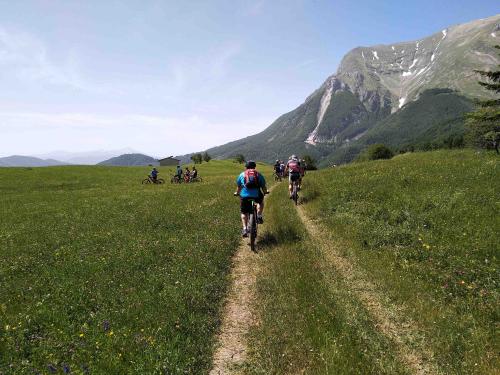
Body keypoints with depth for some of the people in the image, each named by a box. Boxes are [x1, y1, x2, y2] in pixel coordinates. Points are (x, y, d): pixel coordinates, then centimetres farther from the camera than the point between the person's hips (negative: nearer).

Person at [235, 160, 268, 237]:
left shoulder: (242, 174, 17)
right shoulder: (258, 174, 17)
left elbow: (239, 186, 27)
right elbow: (263, 187, 20)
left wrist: (237, 193, 46)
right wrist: (265, 192, 41)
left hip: (245, 196, 0)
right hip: (256, 195, 0)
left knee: (244, 213, 16)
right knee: (261, 201, 34)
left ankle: (245, 229, 6)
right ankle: (259, 216, 23)